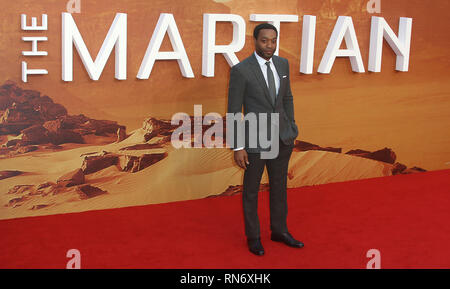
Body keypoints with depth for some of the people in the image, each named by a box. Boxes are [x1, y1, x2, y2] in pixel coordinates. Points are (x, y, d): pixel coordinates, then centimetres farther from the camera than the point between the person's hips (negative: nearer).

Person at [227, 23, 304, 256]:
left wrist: (291, 129, 14)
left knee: (279, 186, 18)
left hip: (281, 138, 6)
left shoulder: (282, 63, 0)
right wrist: (237, 147, -14)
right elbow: (233, 111, -14)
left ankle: (279, 230, 37)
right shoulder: (240, 70, -18)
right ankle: (253, 236, 31)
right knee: (251, 190, 12)